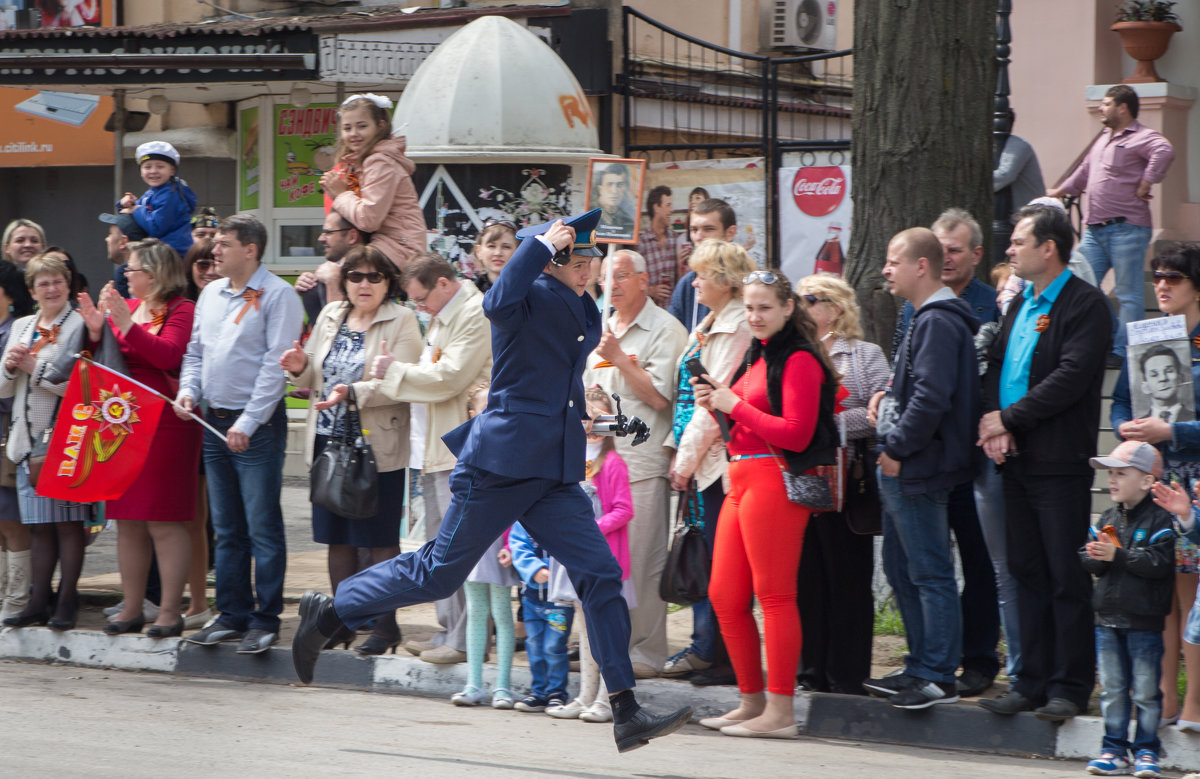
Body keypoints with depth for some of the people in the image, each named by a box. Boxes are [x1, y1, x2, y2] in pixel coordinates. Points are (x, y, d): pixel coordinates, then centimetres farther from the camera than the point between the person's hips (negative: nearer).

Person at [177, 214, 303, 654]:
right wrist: (188, 391, 2)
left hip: (257, 427, -7)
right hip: (214, 422, 7)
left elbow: (276, 365, -13)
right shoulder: (211, 294, 14)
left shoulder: (277, 295, -9)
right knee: (226, 529, 11)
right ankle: (233, 614, 18)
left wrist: (247, 423, -16)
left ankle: (266, 620, -1)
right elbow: (196, 351, 22)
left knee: (263, 527, -5)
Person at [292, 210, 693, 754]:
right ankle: (328, 612, 23)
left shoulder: (574, 308, 15)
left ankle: (626, 713, -2)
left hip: (552, 474, 8)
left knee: (600, 575, -2)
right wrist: (544, 244, -25)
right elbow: (498, 302, -32)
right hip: (502, 462, -8)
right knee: (440, 572, 2)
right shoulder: (532, 296, -9)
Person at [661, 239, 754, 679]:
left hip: (717, 458, -10)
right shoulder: (706, 327, 17)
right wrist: (677, 453, 14)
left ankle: (709, 651, -2)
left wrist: (688, 460, -13)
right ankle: (703, 646, 15)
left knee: (712, 556, -6)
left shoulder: (737, 330, -13)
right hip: (694, 455, 10)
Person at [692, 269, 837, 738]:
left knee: (775, 595, -8)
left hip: (775, 483, -10)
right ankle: (752, 702, 20)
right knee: (724, 596, 10)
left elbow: (796, 433, -18)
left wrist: (734, 404, -12)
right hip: (742, 482, 10)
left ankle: (780, 713, -5)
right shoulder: (757, 356, 20)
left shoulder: (799, 361, -9)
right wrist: (717, 403, 8)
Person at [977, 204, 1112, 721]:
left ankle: (1070, 688, 2)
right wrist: (993, 423, -5)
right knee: (1027, 575, 11)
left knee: (1067, 580, -3)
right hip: (1017, 462, 8)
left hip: (1061, 464, -8)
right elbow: (994, 365, 13)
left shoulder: (1086, 304, -8)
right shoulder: (1020, 305, 18)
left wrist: (1009, 419, -14)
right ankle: (1033, 682, 17)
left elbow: (1071, 377, -18)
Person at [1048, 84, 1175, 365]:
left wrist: (1145, 184, -25)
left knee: (1128, 295, -3)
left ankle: (1123, 352, -1)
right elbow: (1084, 172, 35)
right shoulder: (1104, 139, 21)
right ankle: (1114, 336, 20)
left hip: (1126, 229, -9)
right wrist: (1058, 192, 42)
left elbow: (1164, 152, -30)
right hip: (1095, 230, 9)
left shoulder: (1142, 137, -9)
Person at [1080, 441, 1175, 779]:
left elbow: (1159, 562, -20)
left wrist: (1117, 555, -23)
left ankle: (1146, 750, 10)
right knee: (1112, 688, 9)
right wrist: (1096, 556, -12)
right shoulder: (1107, 519, 11)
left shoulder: (1159, 520, -8)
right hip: (1108, 619, 6)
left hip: (1144, 621, -5)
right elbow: (1086, 560, 10)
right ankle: (1114, 748, 15)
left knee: (1145, 691, 1)